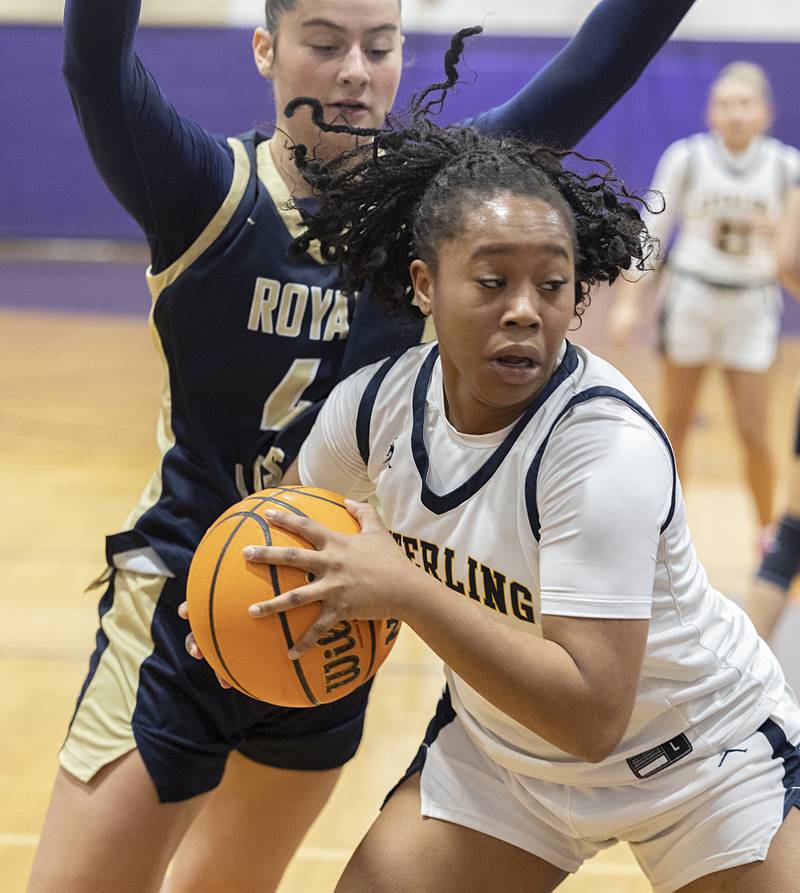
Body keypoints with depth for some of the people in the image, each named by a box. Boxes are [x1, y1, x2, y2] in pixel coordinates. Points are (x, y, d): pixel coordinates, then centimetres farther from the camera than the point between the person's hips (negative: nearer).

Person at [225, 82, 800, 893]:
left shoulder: (605, 443, -31)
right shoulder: (379, 402, -14)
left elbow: (591, 716, -36)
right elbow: (289, 516, 10)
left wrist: (406, 592, -39)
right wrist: (256, 591, -10)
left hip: (705, 759, -4)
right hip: (501, 746, 5)